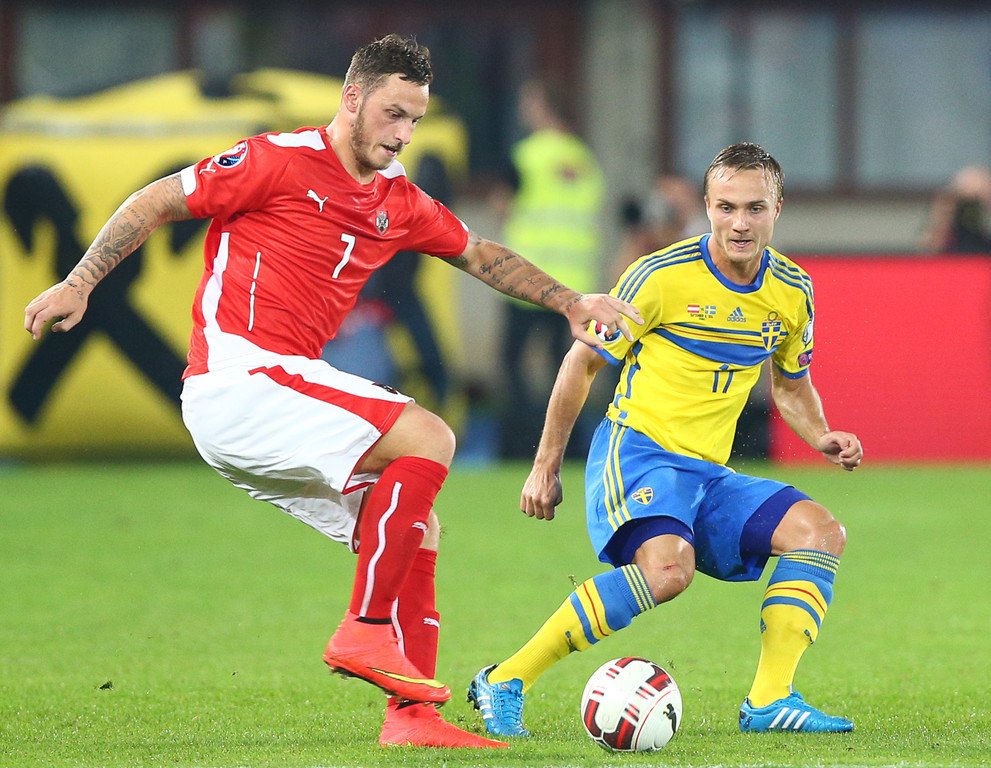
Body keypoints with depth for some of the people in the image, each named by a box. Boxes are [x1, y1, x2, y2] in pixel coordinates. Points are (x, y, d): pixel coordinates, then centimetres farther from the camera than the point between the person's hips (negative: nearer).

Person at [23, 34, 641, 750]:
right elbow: (155, 203, -2)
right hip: (239, 379, -9)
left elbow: (481, 255, 31)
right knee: (427, 439, -20)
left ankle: (411, 713, 7)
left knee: (416, 531, 7)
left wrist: (569, 302, 23)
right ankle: (365, 631, -16)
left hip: (284, 388, 9)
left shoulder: (399, 203, 15)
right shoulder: (281, 160, -8)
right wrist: (79, 283, -6)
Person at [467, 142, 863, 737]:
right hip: (638, 450, -7)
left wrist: (822, 438, 3)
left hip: (709, 473, 7)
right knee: (669, 567, -33)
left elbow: (791, 384, 25)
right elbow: (585, 361, 1)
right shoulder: (663, 276, -10)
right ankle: (505, 682, -27)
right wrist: (546, 466, 3)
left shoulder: (792, 292, 6)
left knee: (820, 531, -12)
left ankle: (769, 701, -15)